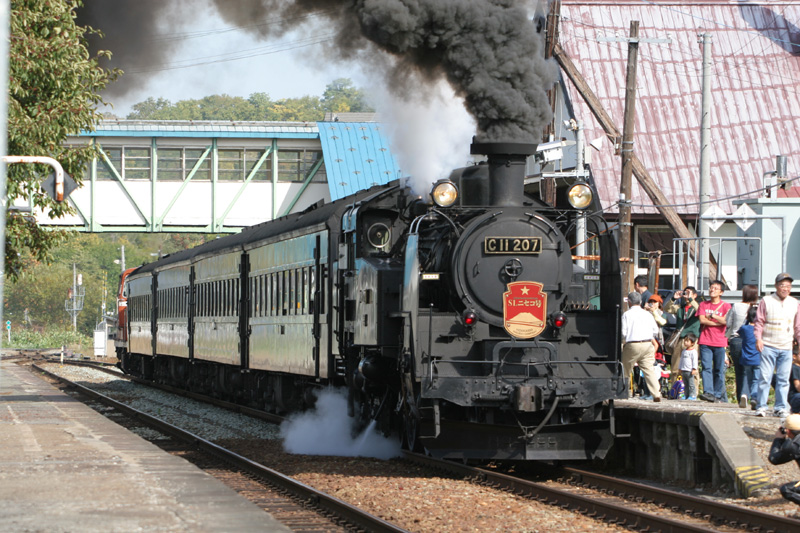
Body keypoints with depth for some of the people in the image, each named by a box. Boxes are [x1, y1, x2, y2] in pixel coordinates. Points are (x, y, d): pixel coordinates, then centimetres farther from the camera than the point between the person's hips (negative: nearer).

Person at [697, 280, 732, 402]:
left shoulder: (726, 306, 8)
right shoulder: (703, 305, 14)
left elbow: (726, 321, -8)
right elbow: (702, 320, 0)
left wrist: (712, 316, -4)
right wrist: (718, 322, -5)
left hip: (720, 343, -1)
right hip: (705, 341, 1)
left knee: (719, 370, -2)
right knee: (706, 368, -10)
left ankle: (718, 395, 1)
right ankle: (708, 392, -16)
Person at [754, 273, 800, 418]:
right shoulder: (766, 301, 1)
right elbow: (759, 321, 1)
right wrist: (758, 338, -10)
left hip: (786, 348, 3)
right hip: (768, 346, -3)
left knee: (783, 379, 4)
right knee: (765, 377, -6)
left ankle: (781, 407, 10)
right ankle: (761, 407, -2)